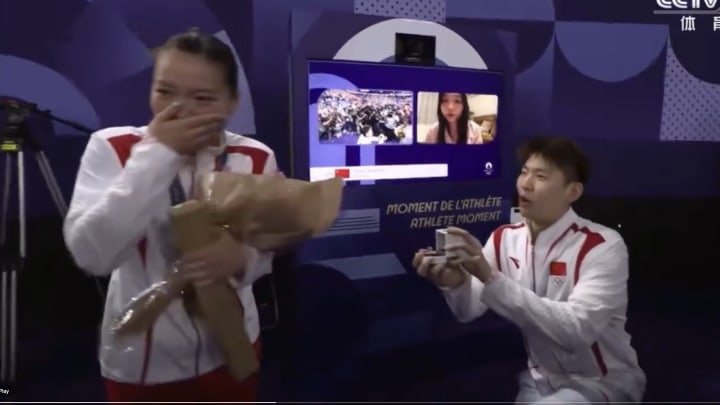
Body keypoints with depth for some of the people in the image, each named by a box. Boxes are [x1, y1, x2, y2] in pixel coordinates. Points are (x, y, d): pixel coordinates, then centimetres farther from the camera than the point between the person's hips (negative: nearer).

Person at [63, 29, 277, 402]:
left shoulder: (255, 160, -7)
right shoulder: (111, 147, -12)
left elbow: (269, 251, -2)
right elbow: (90, 253, -25)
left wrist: (242, 257, -24)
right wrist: (155, 154, -26)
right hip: (139, 358, -1)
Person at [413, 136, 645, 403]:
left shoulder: (603, 246, -19)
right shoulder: (505, 238, -3)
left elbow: (577, 329, -33)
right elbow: (468, 312, -10)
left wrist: (492, 278, -39)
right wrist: (455, 284, -33)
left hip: (602, 383, -4)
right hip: (540, 380, 5)